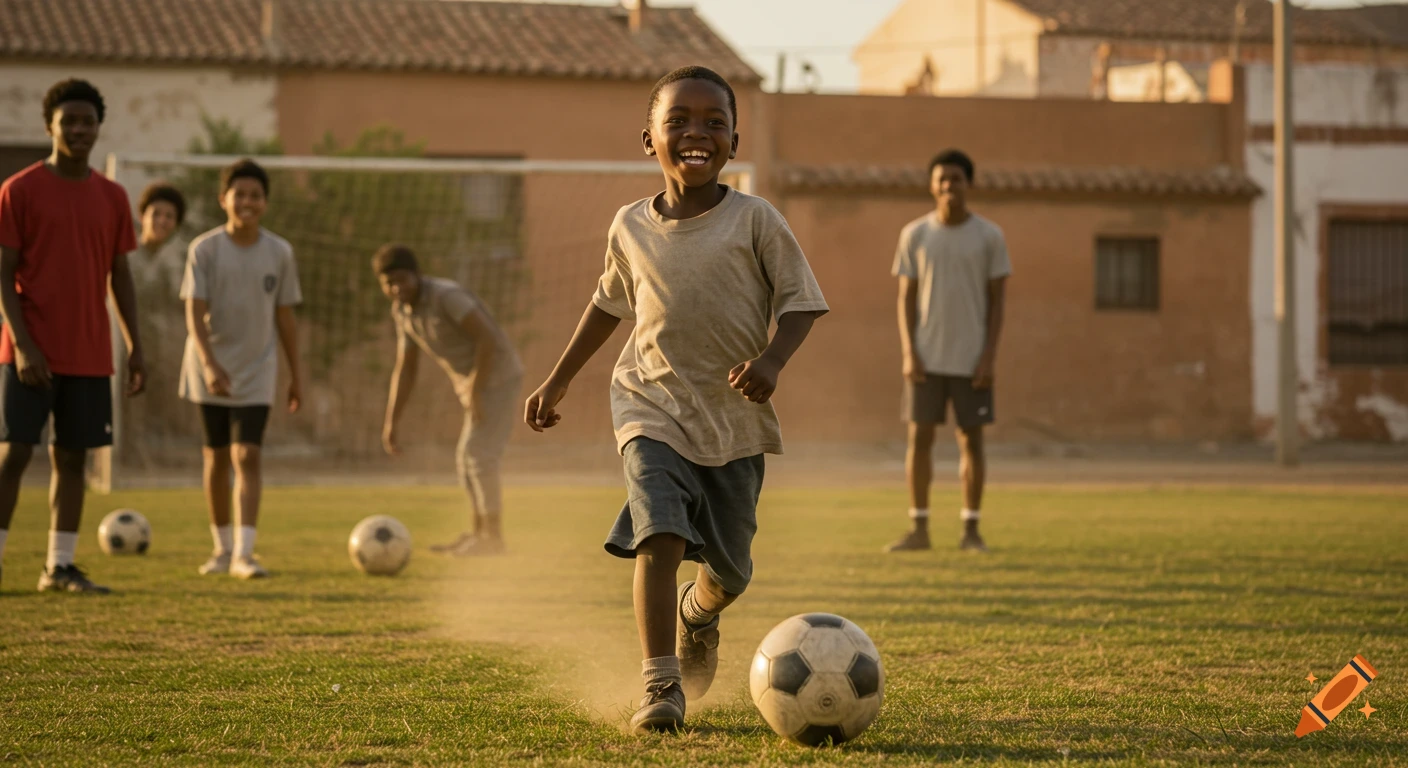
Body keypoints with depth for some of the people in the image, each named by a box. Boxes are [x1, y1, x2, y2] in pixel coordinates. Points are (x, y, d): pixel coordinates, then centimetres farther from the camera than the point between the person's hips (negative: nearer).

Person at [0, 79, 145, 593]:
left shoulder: (112, 198, 10)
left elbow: (120, 276, 14)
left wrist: (135, 347, 8)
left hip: (89, 355, 4)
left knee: (72, 456, 6)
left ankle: (60, 567, 11)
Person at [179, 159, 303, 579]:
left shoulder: (279, 253, 0)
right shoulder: (204, 249, -7)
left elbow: (285, 316, 8)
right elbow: (194, 312, -13)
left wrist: (296, 374, 10)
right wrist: (209, 365, -26)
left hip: (257, 371, 0)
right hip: (211, 370, 0)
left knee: (247, 456, -11)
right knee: (216, 457, 8)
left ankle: (244, 553, -15)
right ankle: (222, 546, 22)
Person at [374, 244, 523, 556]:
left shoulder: (445, 295, -23)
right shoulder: (402, 310, 4)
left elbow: (488, 339, -27)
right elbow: (404, 370, 10)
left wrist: (474, 392, -25)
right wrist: (391, 423, 6)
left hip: (498, 378, -9)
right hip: (476, 386, 9)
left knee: (477, 453, -12)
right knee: (468, 460, 11)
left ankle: (493, 536, -6)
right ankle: (479, 534, 19)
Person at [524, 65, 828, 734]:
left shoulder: (754, 220, -6)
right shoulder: (630, 227, 2)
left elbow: (800, 300, -3)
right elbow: (609, 304, 19)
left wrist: (772, 360, -22)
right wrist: (557, 381, 22)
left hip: (735, 416, 0)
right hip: (653, 408, 0)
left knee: (729, 571, 9)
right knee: (659, 537, -22)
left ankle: (696, 614, 46)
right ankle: (660, 686, -17)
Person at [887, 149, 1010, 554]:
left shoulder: (989, 236, 0)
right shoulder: (914, 234, 3)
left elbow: (997, 300, 0)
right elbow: (906, 298, 4)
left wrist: (989, 356, -8)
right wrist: (908, 353, -6)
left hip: (972, 360, -1)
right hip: (926, 358, 1)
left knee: (971, 439, 1)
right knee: (919, 437, 0)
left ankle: (971, 528, 8)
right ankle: (919, 528, 6)